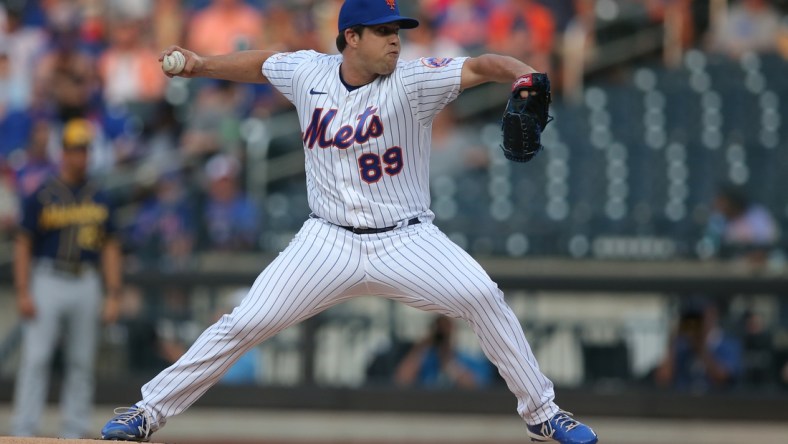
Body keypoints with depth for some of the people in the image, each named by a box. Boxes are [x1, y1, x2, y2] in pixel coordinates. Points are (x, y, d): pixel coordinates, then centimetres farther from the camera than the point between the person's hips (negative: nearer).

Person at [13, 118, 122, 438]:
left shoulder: (100, 200, 11)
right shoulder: (42, 197, -1)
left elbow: (110, 248, 13)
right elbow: (23, 244, -1)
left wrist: (112, 296, 6)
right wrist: (23, 293, -10)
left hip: (86, 284, 4)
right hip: (47, 282, -4)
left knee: (81, 363, 4)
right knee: (35, 360, -9)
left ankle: (74, 433, 8)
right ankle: (24, 433, -10)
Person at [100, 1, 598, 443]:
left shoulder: (411, 82, -13)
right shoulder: (308, 73, -2)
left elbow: (482, 66, -26)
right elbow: (262, 63, 20)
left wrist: (526, 76, -45)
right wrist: (201, 65, 13)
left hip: (406, 241, -2)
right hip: (329, 242, 2)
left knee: (483, 298, -21)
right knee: (245, 323, -5)